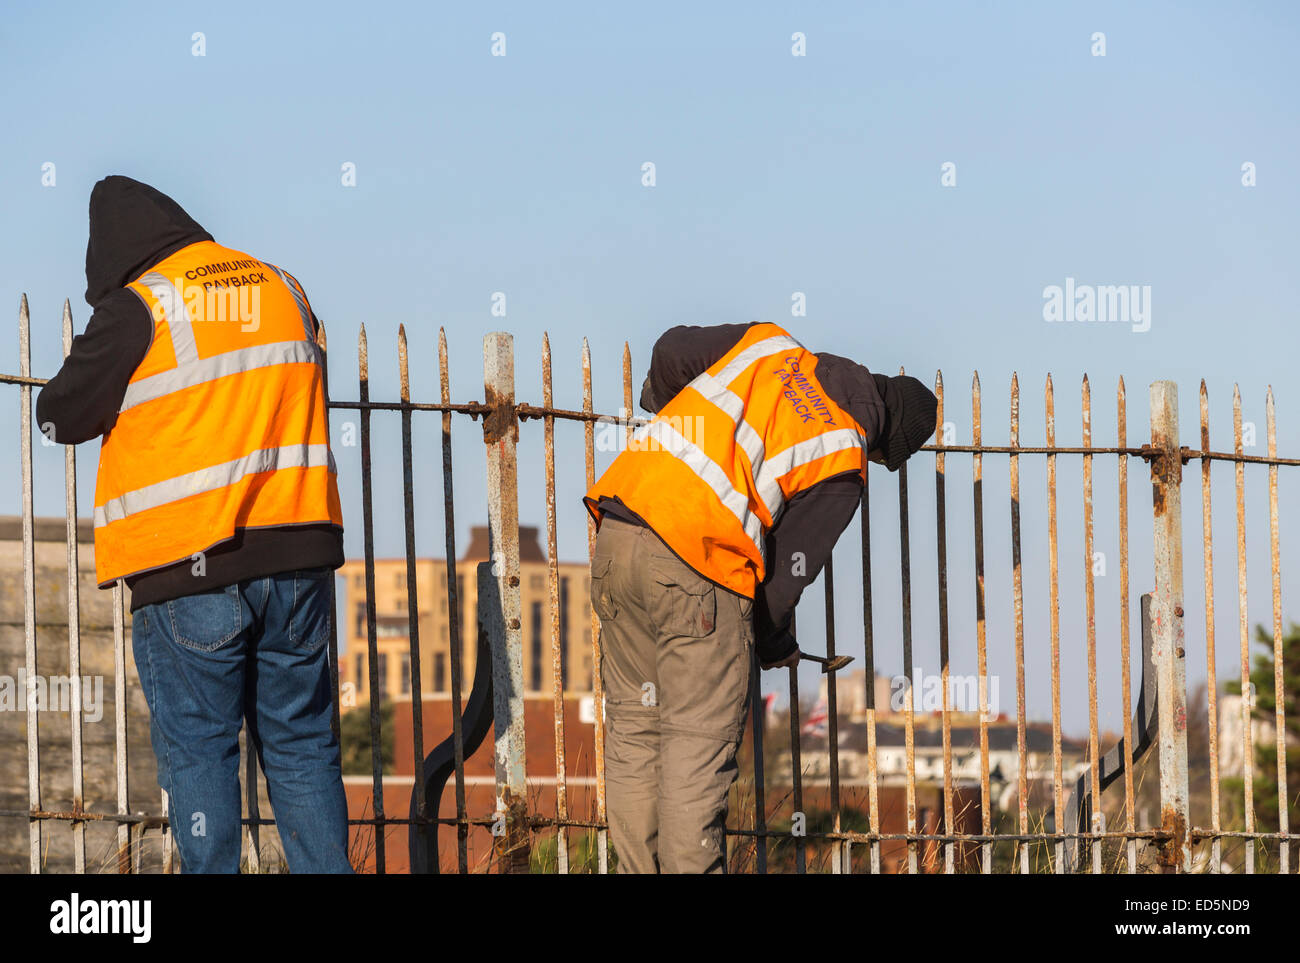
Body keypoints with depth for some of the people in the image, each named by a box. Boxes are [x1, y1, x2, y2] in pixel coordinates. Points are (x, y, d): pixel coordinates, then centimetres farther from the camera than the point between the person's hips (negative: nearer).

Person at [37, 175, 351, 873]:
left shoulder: (138, 308, -7)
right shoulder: (282, 288, 10)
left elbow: (60, 417, 2)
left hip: (188, 563, -5)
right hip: (298, 552, 5)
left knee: (197, 750, 2)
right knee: (300, 743, 10)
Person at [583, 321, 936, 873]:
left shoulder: (772, 345, 15)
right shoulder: (844, 465, 3)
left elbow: (673, 349, 12)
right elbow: (789, 566, 4)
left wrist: (663, 406, 34)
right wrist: (775, 645, 22)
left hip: (616, 534, 6)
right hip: (698, 567, -6)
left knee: (633, 729, 14)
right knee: (699, 745, 2)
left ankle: (639, 869, 18)